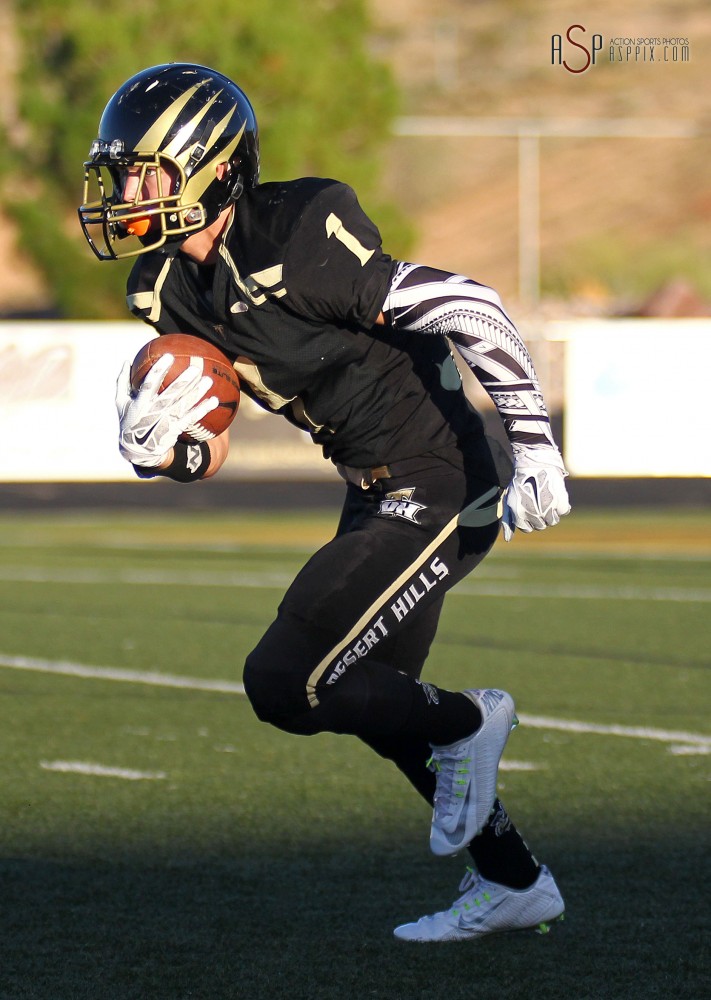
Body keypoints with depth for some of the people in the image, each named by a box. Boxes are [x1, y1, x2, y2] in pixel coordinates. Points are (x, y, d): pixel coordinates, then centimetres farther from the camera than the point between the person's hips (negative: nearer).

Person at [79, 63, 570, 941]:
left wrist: (534, 445, -28)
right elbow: (200, 455, 7)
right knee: (371, 697, 22)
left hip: (439, 491, -10)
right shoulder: (173, 289, 1)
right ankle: (512, 884, 36)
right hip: (376, 494, 10)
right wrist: (153, 445, -16)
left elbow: (468, 309, -25)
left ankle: (464, 723, 13)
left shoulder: (296, 246, -25)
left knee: (285, 684, -12)